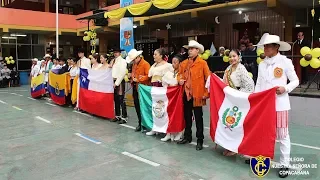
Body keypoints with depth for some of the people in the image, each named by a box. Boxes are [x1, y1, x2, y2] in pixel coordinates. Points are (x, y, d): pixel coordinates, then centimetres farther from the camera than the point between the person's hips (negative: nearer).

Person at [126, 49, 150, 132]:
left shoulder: (145, 64, -12)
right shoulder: (134, 64, 14)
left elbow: (148, 76, -18)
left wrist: (138, 79, -20)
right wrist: (130, 75, 5)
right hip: (135, 87, 8)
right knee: (137, 106, 11)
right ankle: (140, 123, 23)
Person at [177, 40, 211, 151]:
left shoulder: (202, 63, -6)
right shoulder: (184, 63, 10)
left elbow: (208, 78, -7)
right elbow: (180, 74, 23)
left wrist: (206, 93, -11)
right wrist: (180, 79, 0)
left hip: (197, 94, -5)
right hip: (186, 94, 5)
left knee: (198, 118, 5)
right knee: (187, 116, 16)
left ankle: (200, 140, 15)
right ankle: (187, 137, 31)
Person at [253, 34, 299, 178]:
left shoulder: (285, 62, -3)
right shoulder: (262, 64, 10)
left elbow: (295, 80, 0)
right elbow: (259, 84, 11)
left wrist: (285, 88, -19)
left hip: (279, 103, -4)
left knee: (282, 134, 2)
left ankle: (284, 164, 14)